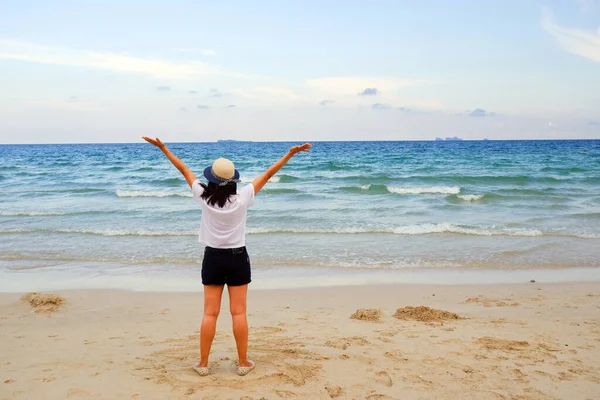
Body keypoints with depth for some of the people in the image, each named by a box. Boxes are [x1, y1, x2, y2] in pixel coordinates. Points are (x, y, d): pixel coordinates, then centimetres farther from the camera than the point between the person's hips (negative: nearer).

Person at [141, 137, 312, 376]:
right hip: (237, 258, -1)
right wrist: (291, 153, -3)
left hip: (213, 258, 1)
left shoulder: (204, 198, -10)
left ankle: (203, 364, 12)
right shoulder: (242, 198, -13)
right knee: (238, 313, 4)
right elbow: (268, 175, -9)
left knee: (210, 313, 7)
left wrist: (163, 148, 7)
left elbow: (184, 170, -2)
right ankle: (243, 363, 12)